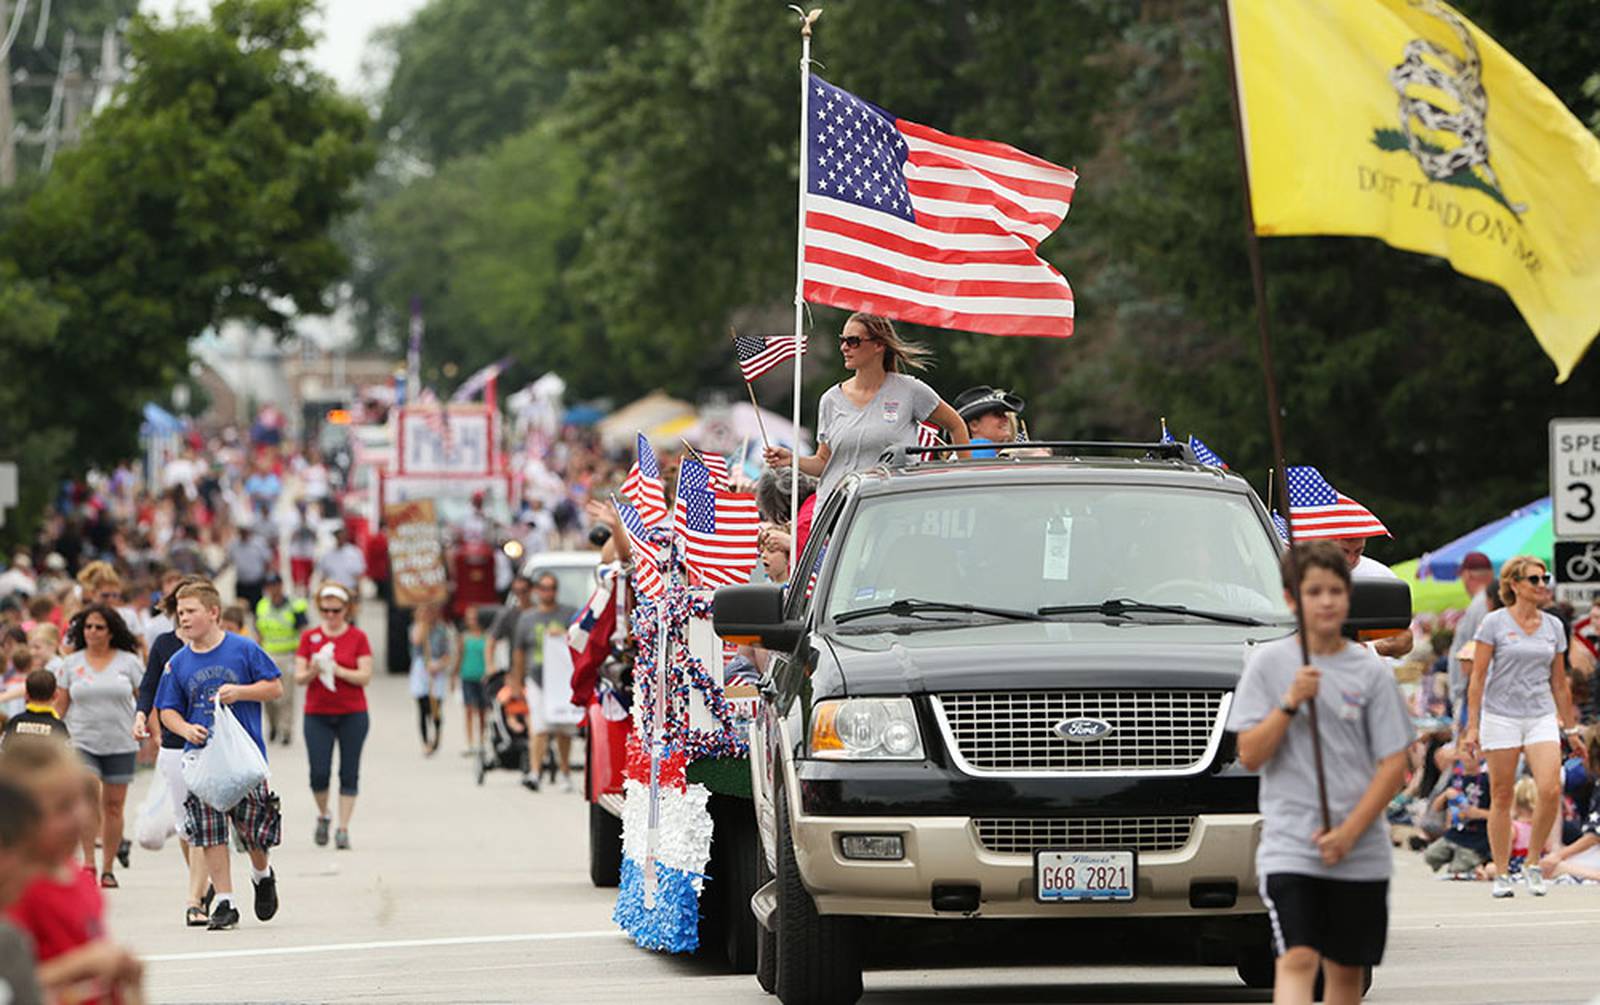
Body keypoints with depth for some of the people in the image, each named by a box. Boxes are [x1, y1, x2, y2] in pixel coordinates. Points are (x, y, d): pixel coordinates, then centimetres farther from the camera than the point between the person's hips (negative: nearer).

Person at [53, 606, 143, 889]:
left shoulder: (128, 662, 3)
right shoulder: (71, 664, 6)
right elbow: (59, 706, 9)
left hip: (120, 744, 0)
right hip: (81, 742, 0)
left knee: (113, 805, 4)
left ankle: (108, 868, 14)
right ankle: (88, 862, -10)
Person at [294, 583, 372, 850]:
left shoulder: (357, 637, 1)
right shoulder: (310, 637, 6)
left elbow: (365, 676, -6)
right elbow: (299, 676, 3)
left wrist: (337, 670, -18)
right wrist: (312, 672, -19)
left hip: (352, 714, -1)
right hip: (317, 714, 1)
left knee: (349, 773, -2)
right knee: (319, 772, -6)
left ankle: (343, 828, 2)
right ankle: (322, 816, 20)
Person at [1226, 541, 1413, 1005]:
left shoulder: (1370, 671, 3)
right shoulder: (1268, 663, 2)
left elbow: (1394, 765, 0)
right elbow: (1249, 755, -3)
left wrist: (1349, 832, -9)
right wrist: (1290, 703, -16)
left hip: (1360, 852, 2)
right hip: (1288, 843, -2)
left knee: (1345, 968, 9)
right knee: (1297, 958, -16)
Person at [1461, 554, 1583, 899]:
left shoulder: (1553, 626, 9)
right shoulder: (1494, 623, -2)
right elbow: (1478, 677, -2)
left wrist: (1569, 724, 17)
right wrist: (1472, 726, -7)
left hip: (1542, 717, 3)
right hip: (1501, 716, -3)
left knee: (1551, 791, -14)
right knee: (1501, 798, 1)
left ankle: (1533, 863, 3)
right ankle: (1501, 874, 10)